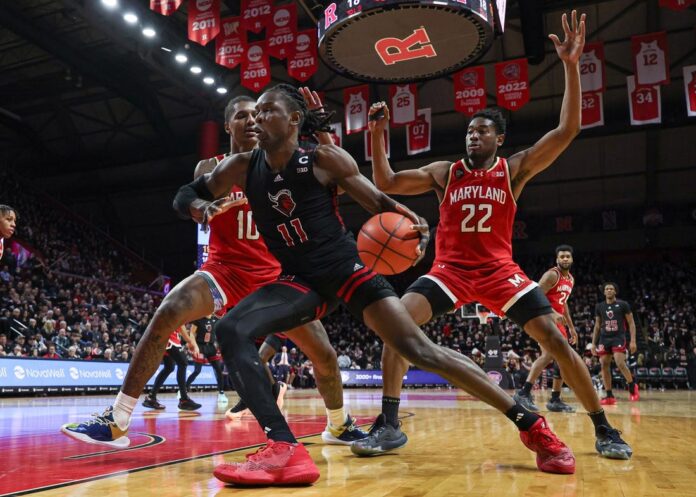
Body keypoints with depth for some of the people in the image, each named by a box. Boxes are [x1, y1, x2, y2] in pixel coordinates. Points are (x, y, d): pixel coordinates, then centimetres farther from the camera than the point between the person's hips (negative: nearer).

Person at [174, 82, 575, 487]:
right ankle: (285, 449, -25)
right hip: (300, 281, 4)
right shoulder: (242, 168, 1)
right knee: (231, 331, -20)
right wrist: (199, 206, -14)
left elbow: (380, 202, -1)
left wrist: (414, 222, -23)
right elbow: (184, 195, 12)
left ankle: (530, 423, 0)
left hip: (348, 269, -3)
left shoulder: (325, 160, -8)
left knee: (418, 348, -13)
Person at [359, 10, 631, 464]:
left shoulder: (515, 169, 2)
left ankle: (605, 431, 9)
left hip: (499, 269, -1)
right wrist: (378, 134, -7)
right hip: (451, 269, 1)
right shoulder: (444, 173, 6)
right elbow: (386, 183, 4)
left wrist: (571, 66, -17)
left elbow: (567, 130, -8)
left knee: (554, 339, -10)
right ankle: (389, 425, -15)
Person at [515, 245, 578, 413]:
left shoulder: (571, 279, 16)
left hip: (558, 321, 10)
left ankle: (555, 400, 16)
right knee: (548, 355, -25)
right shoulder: (552, 275, -12)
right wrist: (552, 313, -31)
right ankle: (524, 392, -25)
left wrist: (571, 327, 23)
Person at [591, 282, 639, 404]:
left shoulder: (623, 304, 0)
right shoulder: (599, 306, 11)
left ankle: (632, 386, 7)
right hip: (604, 339, 4)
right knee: (604, 366, -2)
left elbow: (631, 323, 0)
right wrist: (593, 343, 11)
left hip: (618, 337, -4)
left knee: (620, 363, -19)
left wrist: (633, 340, -9)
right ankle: (609, 396, 4)